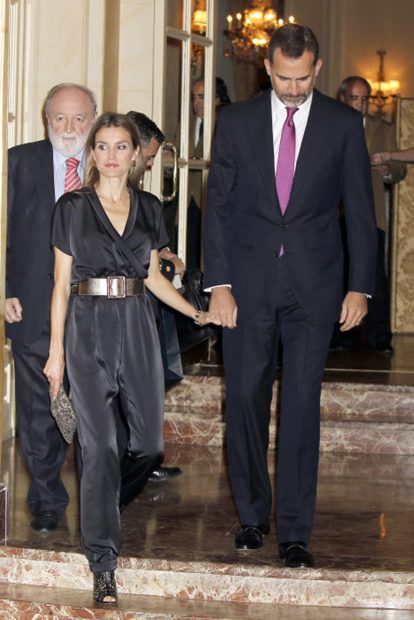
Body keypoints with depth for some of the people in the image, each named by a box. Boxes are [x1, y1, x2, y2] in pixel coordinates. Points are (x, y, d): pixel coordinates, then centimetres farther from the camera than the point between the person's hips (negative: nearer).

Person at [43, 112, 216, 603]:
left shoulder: (149, 208, 9)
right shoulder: (71, 207, 0)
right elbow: (61, 284, 0)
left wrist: (197, 313, 11)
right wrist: (56, 352, -3)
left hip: (137, 326, 3)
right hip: (88, 328, -3)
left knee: (149, 441, 3)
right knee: (99, 445, -6)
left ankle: (122, 505, 36)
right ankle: (102, 562, 0)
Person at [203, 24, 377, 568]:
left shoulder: (343, 125, 2)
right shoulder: (236, 121, 4)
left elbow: (360, 210, 4)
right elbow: (218, 205, 3)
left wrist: (360, 286, -2)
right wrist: (219, 284, -4)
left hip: (313, 285, -1)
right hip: (249, 283, 1)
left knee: (302, 407, -2)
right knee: (245, 400, 4)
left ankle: (294, 533, 5)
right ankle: (252, 516, 21)